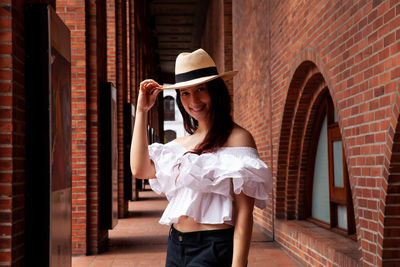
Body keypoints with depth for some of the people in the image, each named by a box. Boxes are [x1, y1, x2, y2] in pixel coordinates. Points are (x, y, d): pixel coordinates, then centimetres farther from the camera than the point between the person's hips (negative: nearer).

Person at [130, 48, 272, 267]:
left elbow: (244, 211, -12)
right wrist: (142, 111, 5)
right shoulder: (181, 144, 13)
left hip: (214, 247, -6)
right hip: (176, 246, 6)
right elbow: (140, 169, -1)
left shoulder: (237, 138, -8)